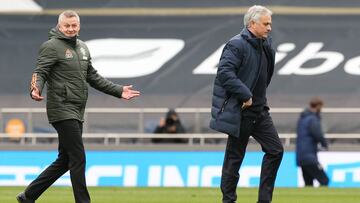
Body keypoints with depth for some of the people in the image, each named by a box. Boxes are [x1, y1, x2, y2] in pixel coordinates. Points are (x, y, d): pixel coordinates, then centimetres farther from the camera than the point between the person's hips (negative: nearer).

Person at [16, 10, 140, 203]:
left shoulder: (82, 47, 18)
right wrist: (35, 88, -36)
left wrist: (119, 91, 20)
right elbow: (40, 72, -15)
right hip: (62, 110, -8)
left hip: (77, 113, 8)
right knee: (78, 158, -10)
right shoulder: (52, 46, -6)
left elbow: (93, 77, 24)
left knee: (64, 161, 12)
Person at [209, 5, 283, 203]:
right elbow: (225, 73, -25)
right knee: (235, 157, 1)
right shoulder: (236, 45, -15)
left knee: (275, 150, 3)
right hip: (239, 112, -8)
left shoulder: (265, 45, 11)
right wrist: (246, 96, -24)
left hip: (259, 110, 8)